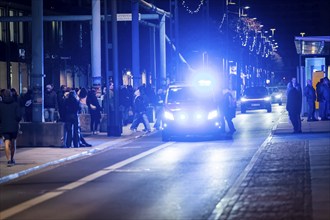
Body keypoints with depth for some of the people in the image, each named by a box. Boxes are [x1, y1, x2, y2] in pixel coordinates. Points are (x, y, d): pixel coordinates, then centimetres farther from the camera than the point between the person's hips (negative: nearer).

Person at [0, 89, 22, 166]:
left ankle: (9, 160, -20)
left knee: (7, 144, -5)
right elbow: (18, 116, -6)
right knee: (13, 143, 18)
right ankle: (12, 159, 27)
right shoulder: (15, 104, -3)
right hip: (14, 126, 1)